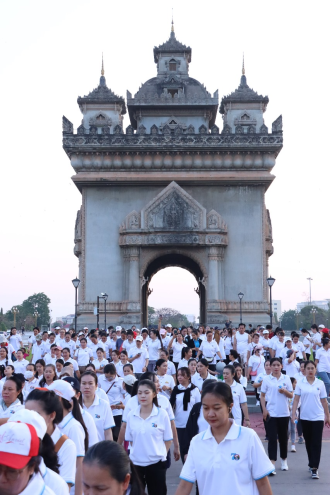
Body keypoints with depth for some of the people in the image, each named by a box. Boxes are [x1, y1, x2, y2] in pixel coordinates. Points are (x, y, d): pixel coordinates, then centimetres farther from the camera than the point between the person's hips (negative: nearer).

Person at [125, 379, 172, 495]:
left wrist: (160, 454, -4)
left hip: (156, 463, -2)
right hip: (136, 463, 2)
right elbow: (130, 439, 9)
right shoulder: (131, 415, -1)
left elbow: (168, 439, 0)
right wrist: (138, 451, 0)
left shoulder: (162, 414, -8)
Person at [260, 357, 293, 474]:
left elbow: (291, 395, 7)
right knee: (272, 438, -7)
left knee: (283, 437, 12)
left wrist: (285, 391, -14)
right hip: (271, 413, -2)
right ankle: (272, 464, -10)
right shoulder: (266, 379, -1)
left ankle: (284, 460, 29)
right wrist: (264, 410, -7)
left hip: (284, 413, 2)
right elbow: (262, 396, 2)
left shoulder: (286, 379, 3)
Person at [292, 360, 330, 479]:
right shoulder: (300, 383, 0)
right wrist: (293, 414, -10)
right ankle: (312, 464, 28)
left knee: (316, 443, -6)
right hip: (305, 417, 1)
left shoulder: (320, 384, 0)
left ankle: (314, 468, -7)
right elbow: (296, 399, -2)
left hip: (318, 417, -1)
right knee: (308, 442, 12)